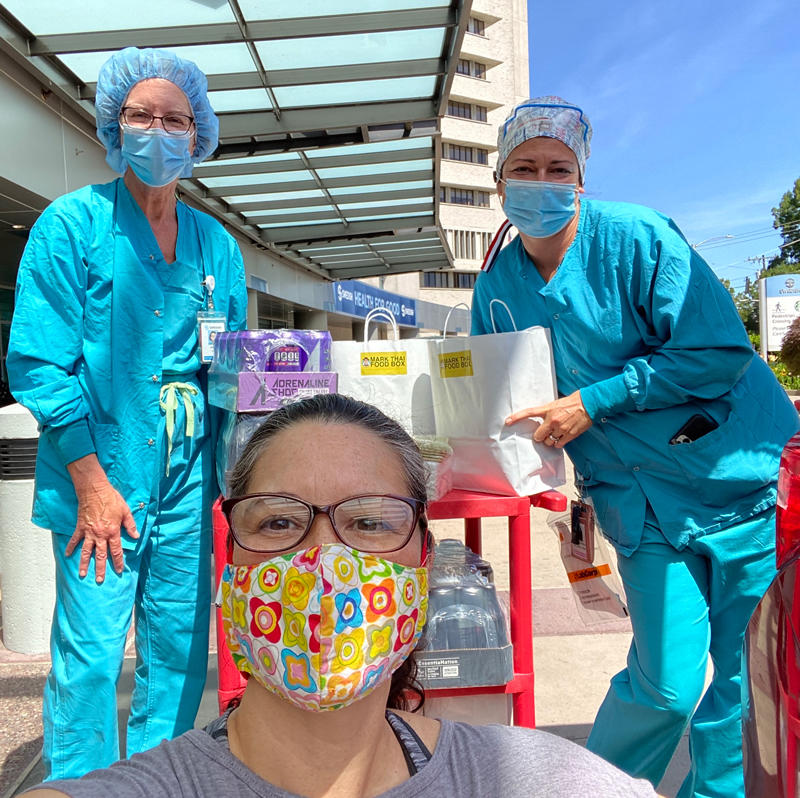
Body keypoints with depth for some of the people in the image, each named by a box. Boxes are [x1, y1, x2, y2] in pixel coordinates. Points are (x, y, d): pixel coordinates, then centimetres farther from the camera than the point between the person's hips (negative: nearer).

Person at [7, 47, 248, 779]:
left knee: (180, 645, 12)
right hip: (101, 467, -4)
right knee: (90, 651, 2)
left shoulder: (216, 243, 11)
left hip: (188, 471, 4)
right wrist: (93, 483, -13)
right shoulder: (72, 223, -1)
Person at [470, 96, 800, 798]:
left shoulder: (636, 237, -10)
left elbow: (720, 353, -14)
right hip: (643, 502, 1)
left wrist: (592, 404, -18)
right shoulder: (497, 284, 2)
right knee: (668, 683, -2)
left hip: (741, 480, -1)